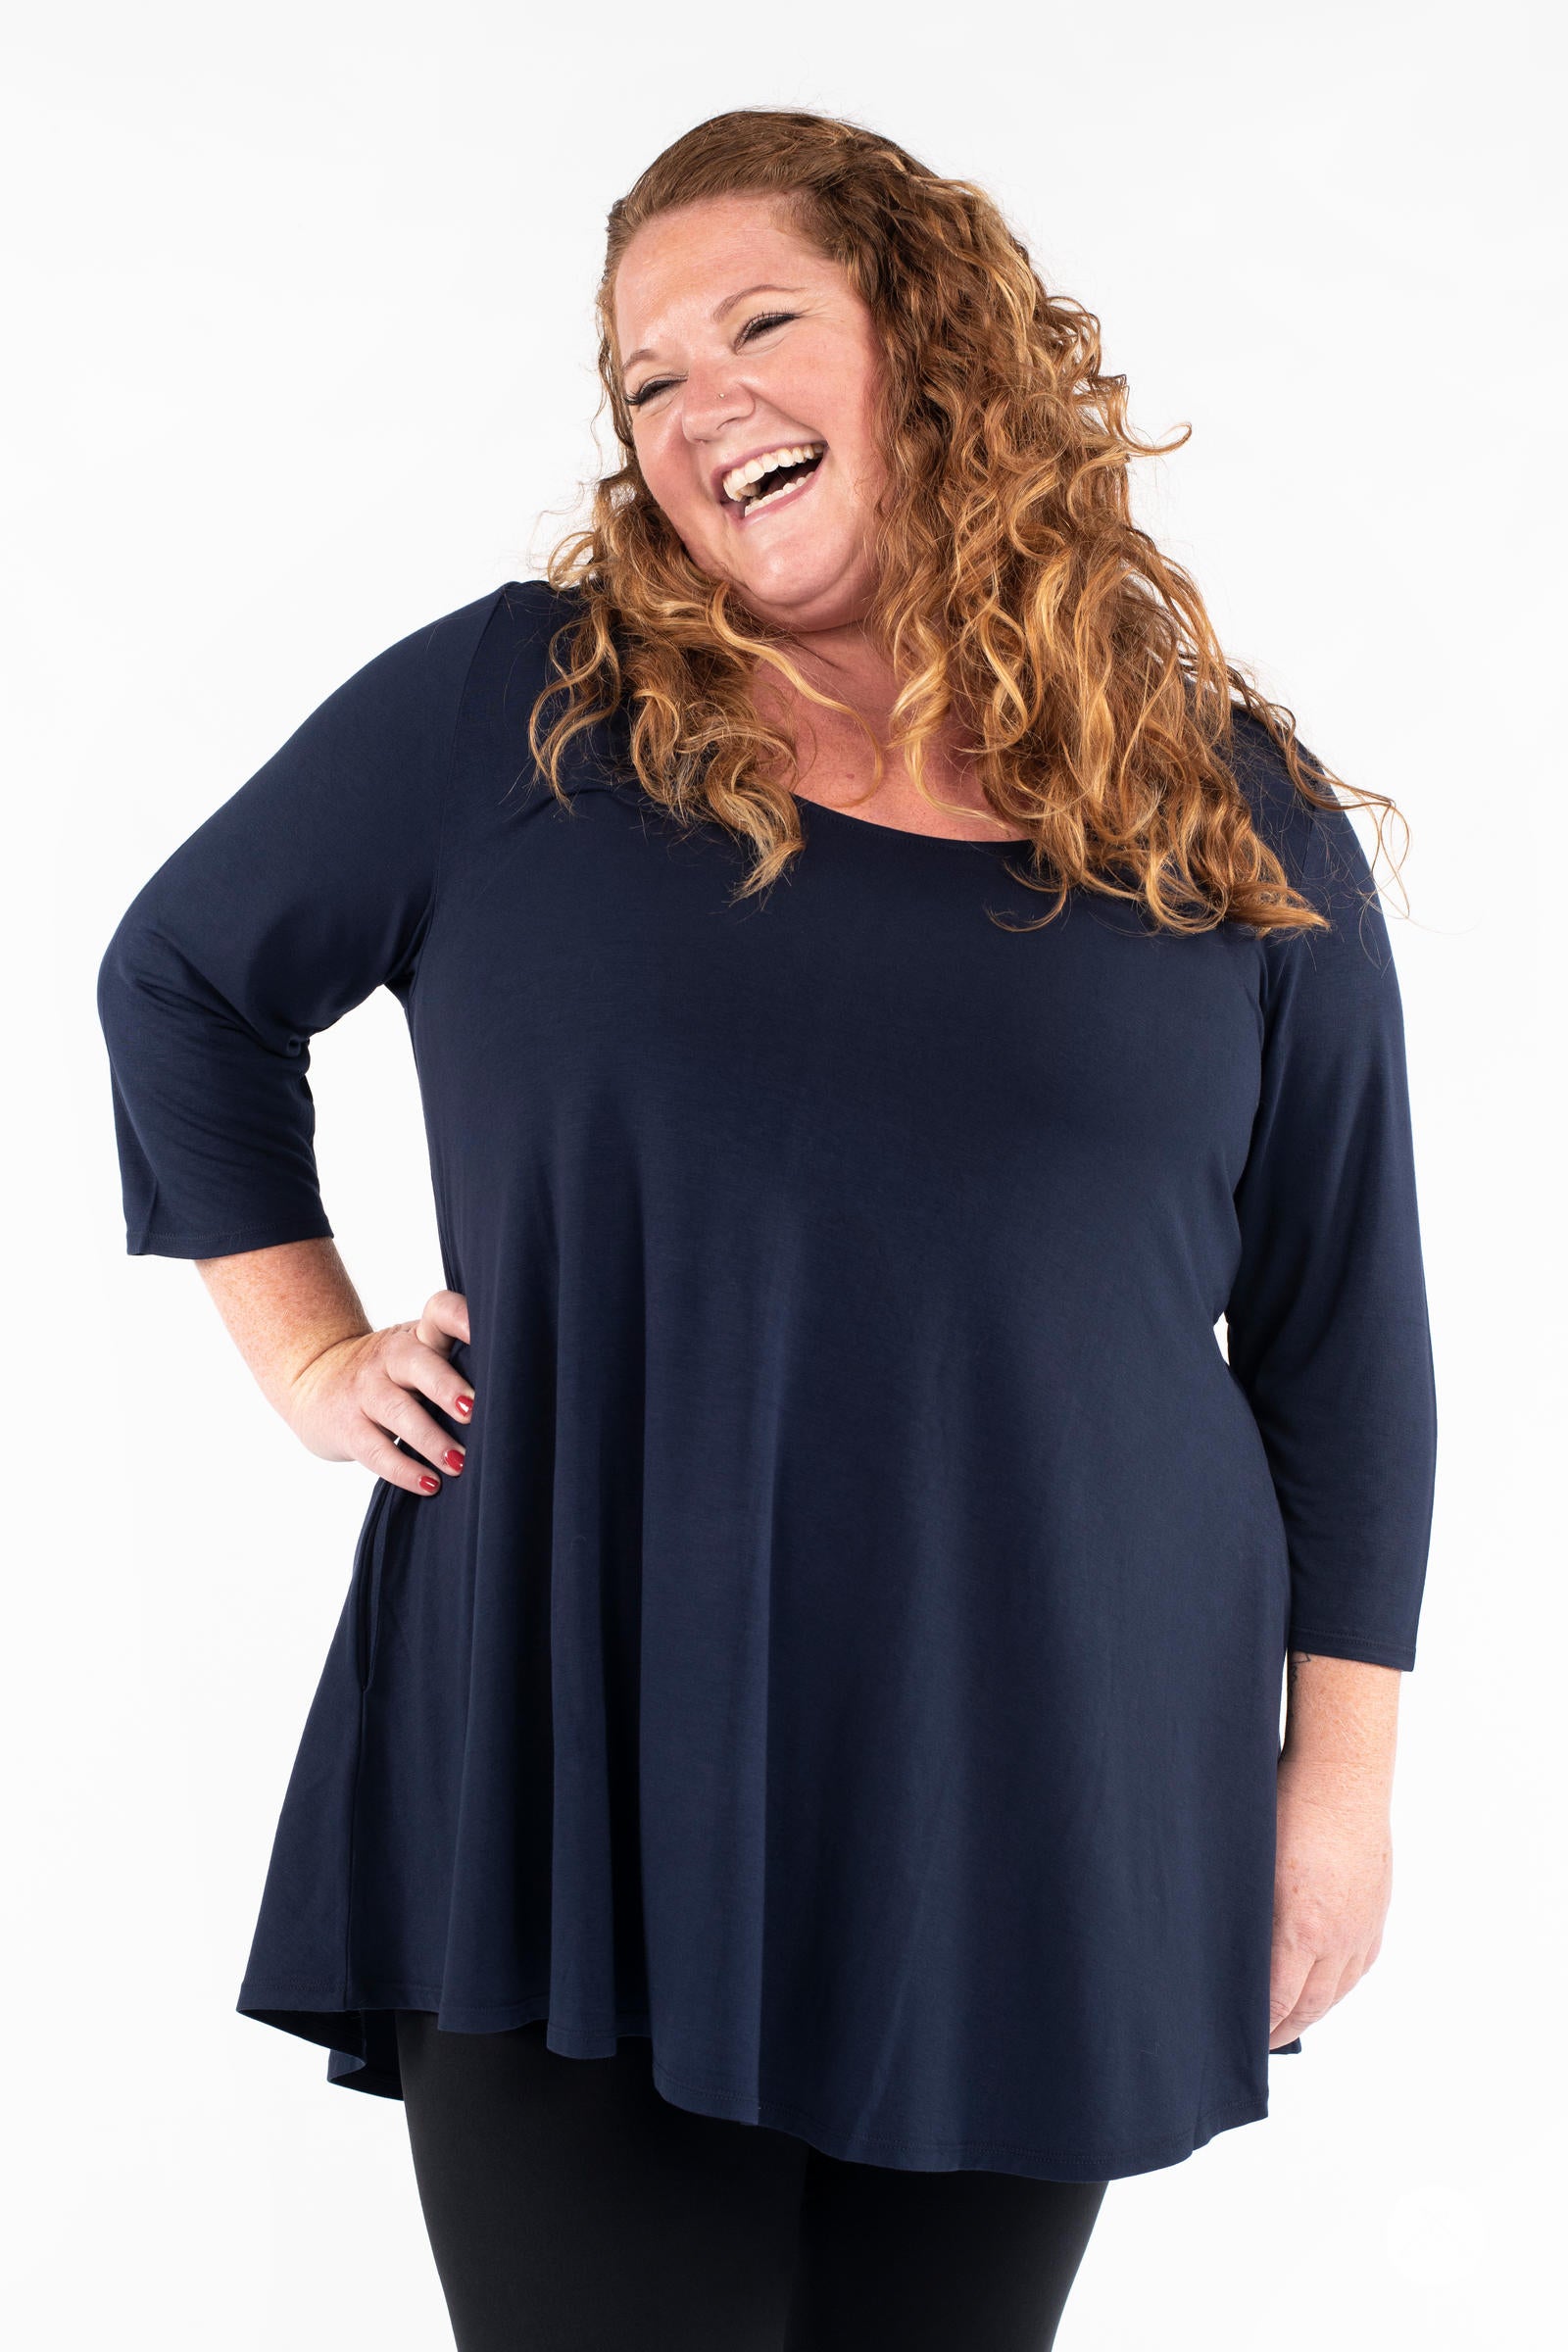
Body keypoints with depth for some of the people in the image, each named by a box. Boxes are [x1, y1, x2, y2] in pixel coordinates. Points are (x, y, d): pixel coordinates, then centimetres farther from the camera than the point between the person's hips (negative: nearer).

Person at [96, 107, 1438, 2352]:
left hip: (1049, 1839, 2)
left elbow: (1345, 1342, 8)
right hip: (569, 1807, -1)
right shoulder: (509, 707, 0)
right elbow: (182, 984, 13)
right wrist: (311, 1353, 6)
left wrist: (1341, 1770, 7)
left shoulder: (1239, 824, 3)